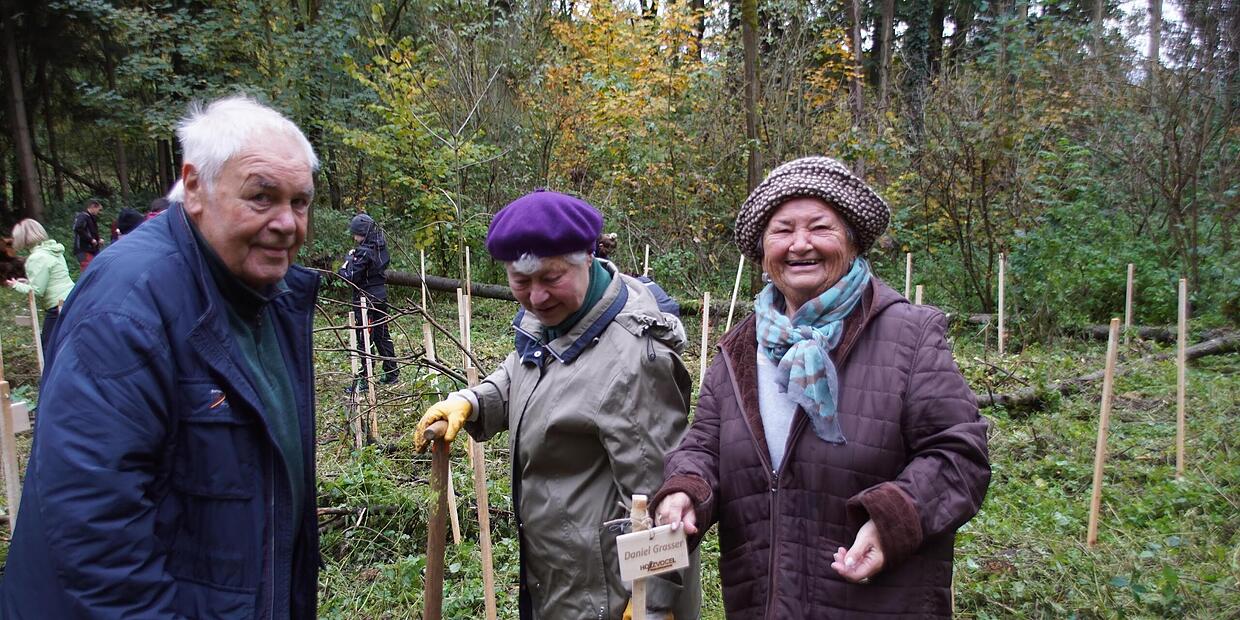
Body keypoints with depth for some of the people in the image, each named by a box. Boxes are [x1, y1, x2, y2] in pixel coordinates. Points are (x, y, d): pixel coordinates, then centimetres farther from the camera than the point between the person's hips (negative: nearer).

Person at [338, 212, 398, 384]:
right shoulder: (380, 247, 6)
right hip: (381, 296, 9)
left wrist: (348, 259, -6)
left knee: (365, 339, -3)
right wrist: (353, 258, 6)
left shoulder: (364, 252, -19)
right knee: (382, 334, 17)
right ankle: (391, 373, 24)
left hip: (365, 298, -9)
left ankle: (365, 377, 1)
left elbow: (351, 277, -20)